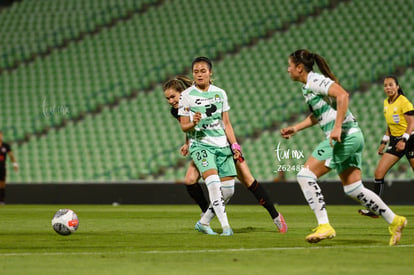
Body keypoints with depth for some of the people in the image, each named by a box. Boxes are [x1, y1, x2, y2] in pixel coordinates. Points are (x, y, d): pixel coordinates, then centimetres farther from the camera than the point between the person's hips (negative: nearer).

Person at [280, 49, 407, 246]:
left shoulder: (315, 80, -10)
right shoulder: (307, 86, 19)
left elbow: (342, 95, -25)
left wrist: (337, 127, -29)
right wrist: (296, 128, 28)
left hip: (344, 136, -10)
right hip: (351, 137, 10)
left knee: (305, 175, -11)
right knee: (353, 189, 12)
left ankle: (324, 226, -16)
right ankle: (394, 221, 15)